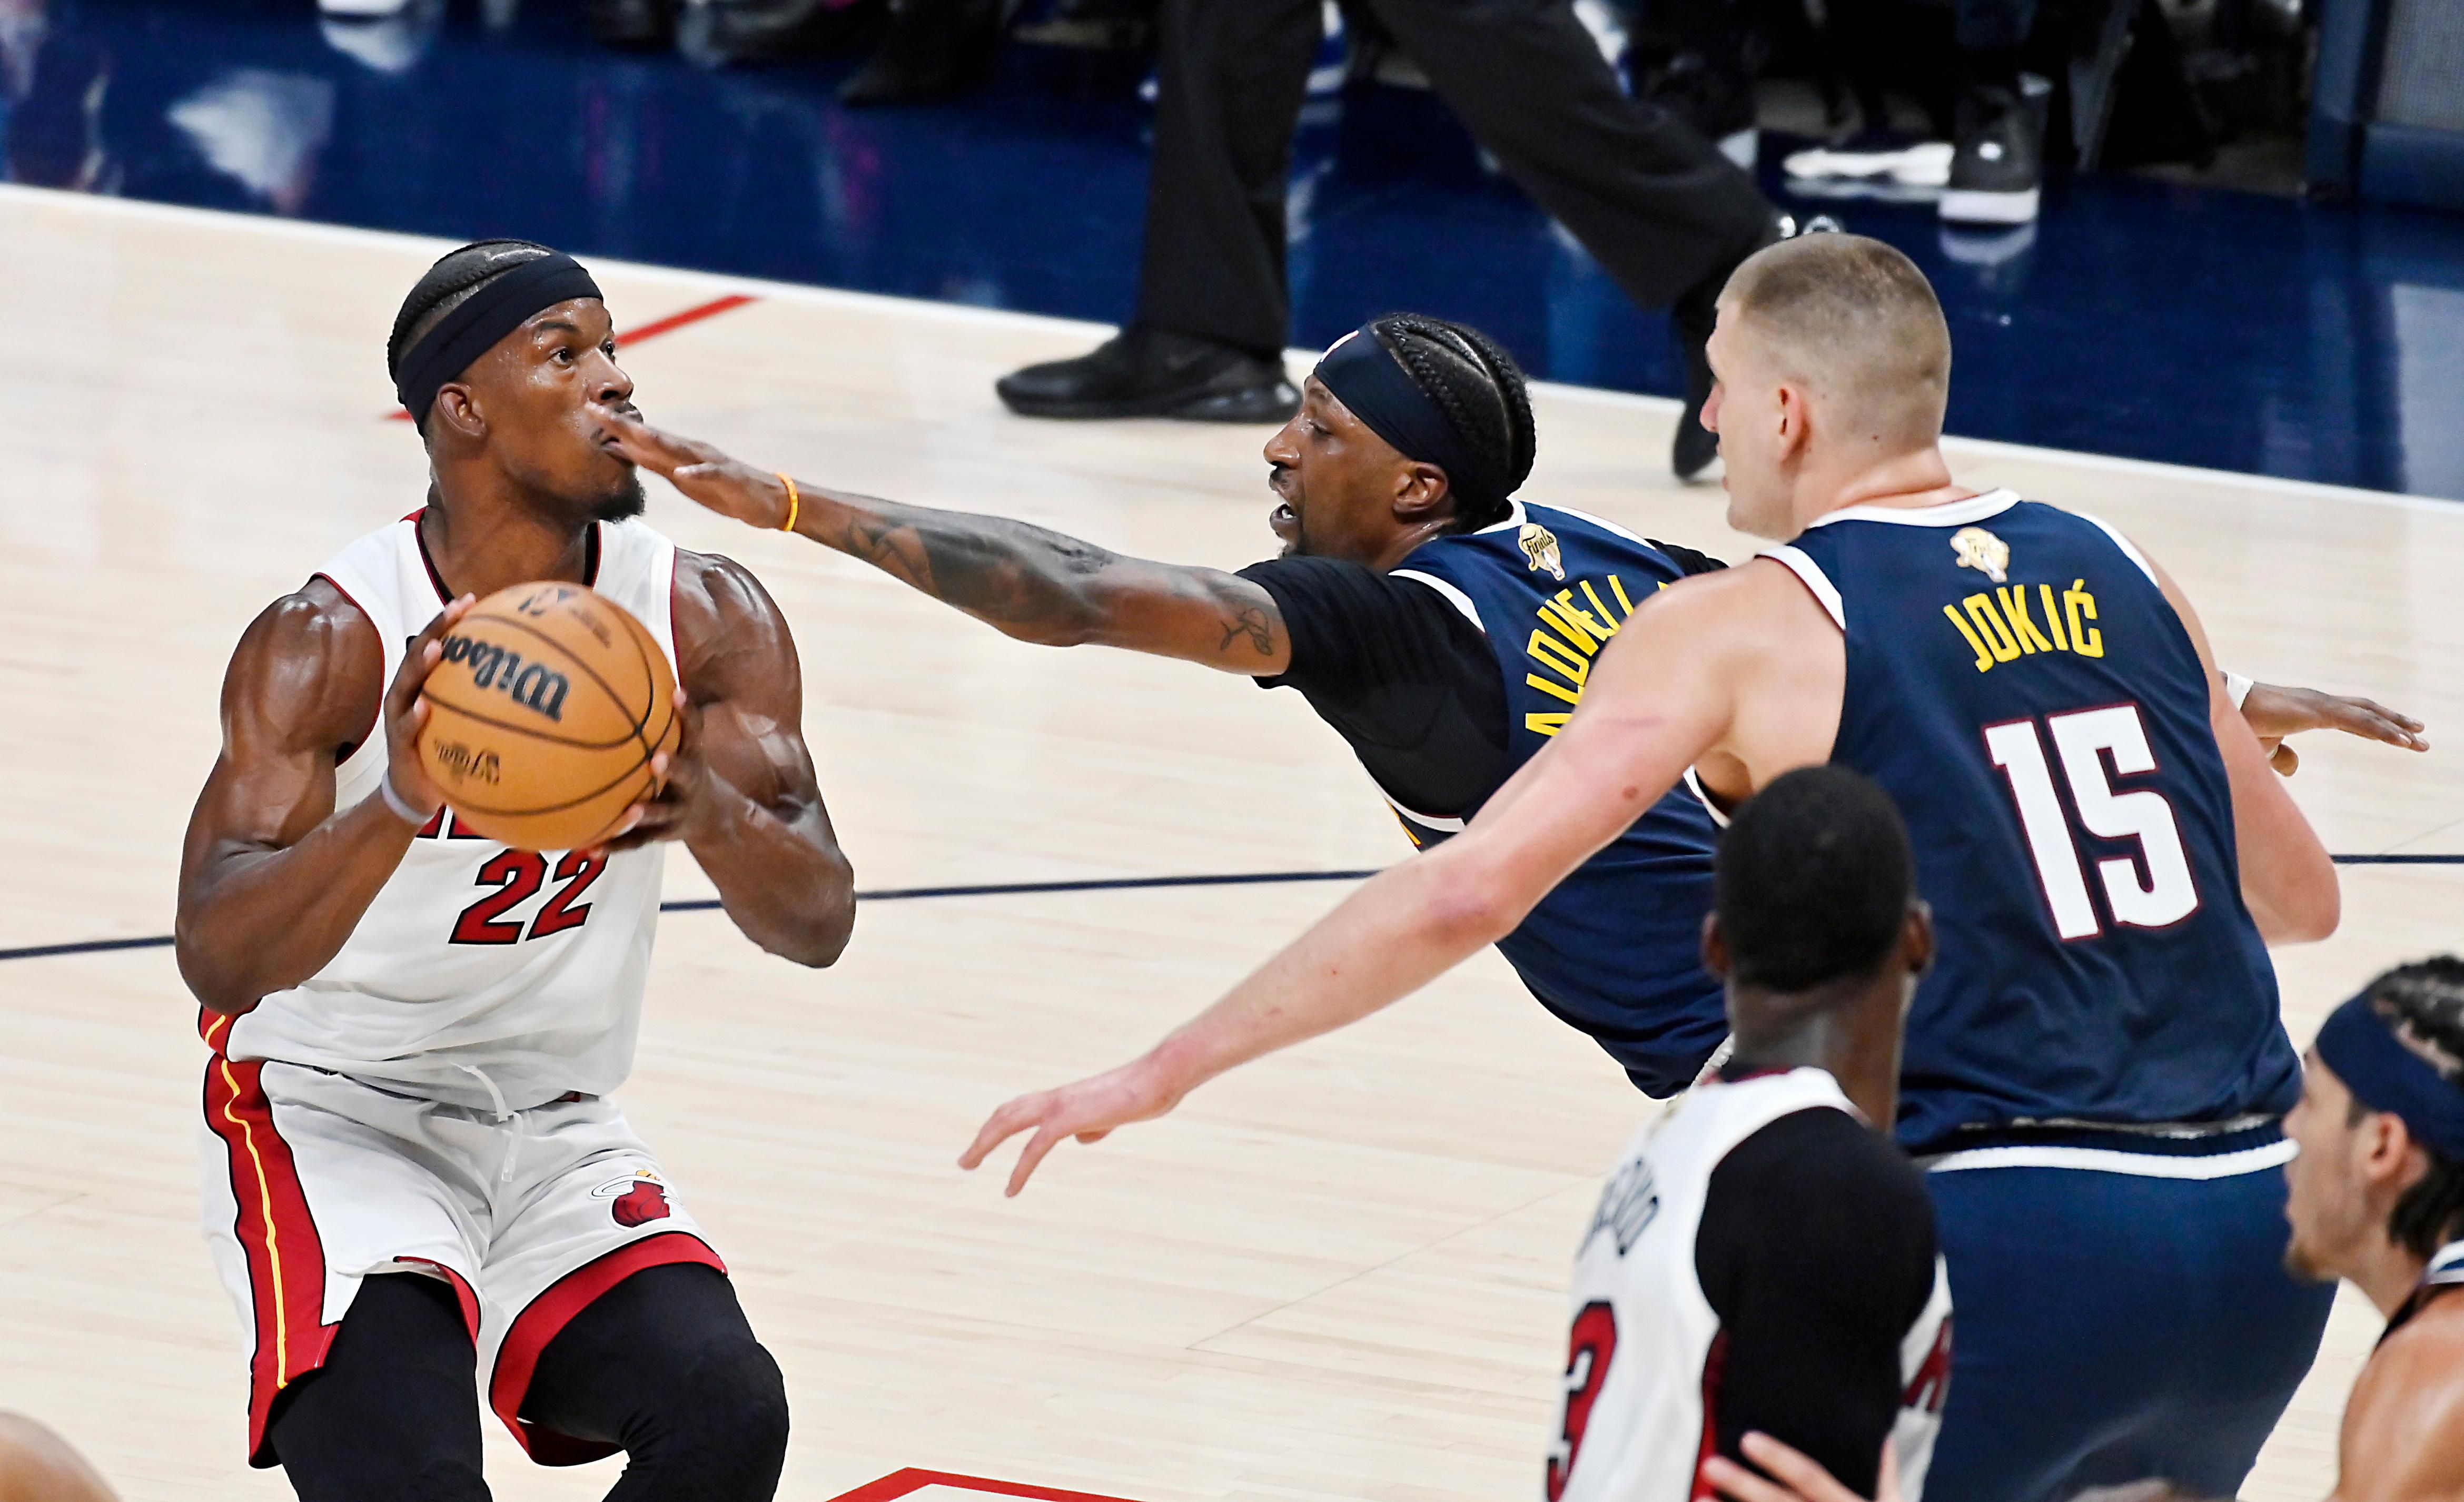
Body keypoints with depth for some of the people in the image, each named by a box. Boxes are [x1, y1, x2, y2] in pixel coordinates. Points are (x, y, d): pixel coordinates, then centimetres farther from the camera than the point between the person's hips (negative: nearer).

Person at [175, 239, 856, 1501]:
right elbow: (216, 961, -29)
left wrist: (708, 811, -36)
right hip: (333, 1113, -4)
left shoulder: (706, 621, -6)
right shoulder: (329, 642, -18)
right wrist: (401, 804, -47)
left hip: (557, 1132, 4)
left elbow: (819, 923, -13)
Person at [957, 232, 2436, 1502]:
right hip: (2260, 1230, 6)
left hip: (2018, 1248, -6)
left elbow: (1467, 891, -10)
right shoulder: (2121, 576, 12)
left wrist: (1165, 1071, -4)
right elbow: (2300, 899, 22)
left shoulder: (1739, 631, -3)